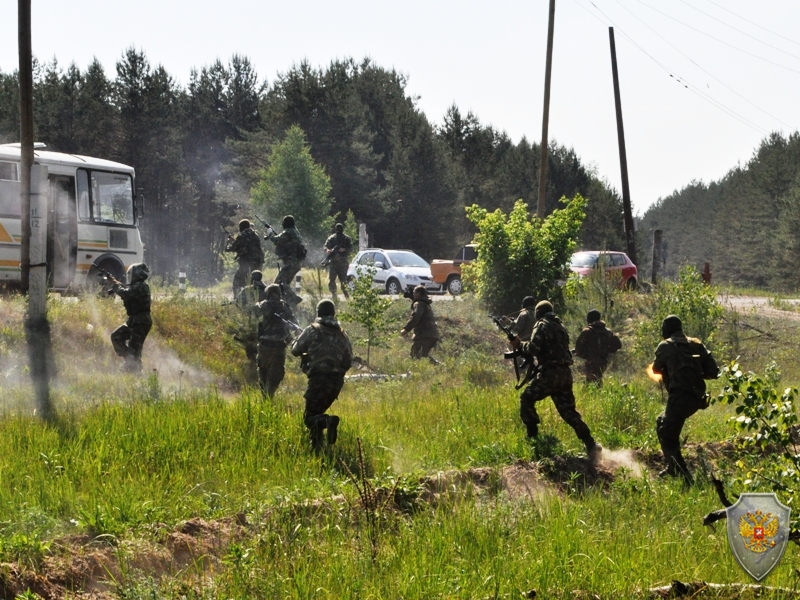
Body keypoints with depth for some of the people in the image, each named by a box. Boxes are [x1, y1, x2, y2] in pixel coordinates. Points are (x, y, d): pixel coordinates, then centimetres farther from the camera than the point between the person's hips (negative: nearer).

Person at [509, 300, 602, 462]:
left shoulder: (542, 325, -4)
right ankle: (591, 445, -4)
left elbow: (533, 349, -14)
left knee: (526, 399, 11)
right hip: (565, 373, 7)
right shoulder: (560, 326, 21)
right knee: (568, 411, 7)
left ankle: (533, 437, 7)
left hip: (550, 374, -7)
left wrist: (519, 344, 4)